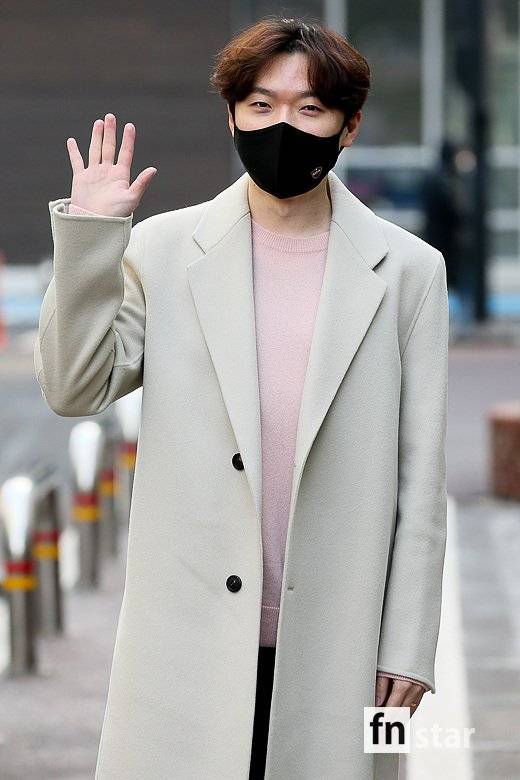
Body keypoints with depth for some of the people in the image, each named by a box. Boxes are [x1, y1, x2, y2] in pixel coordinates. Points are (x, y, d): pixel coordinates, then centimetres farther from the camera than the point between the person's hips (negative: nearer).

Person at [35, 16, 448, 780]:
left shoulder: (407, 269, 3)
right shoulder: (163, 249, 4)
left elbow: (420, 478, 3)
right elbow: (74, 390, -1)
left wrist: (408, 645, 1)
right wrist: (89, 234, -9)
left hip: (333, 644, 0)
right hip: (190, 636, 0)